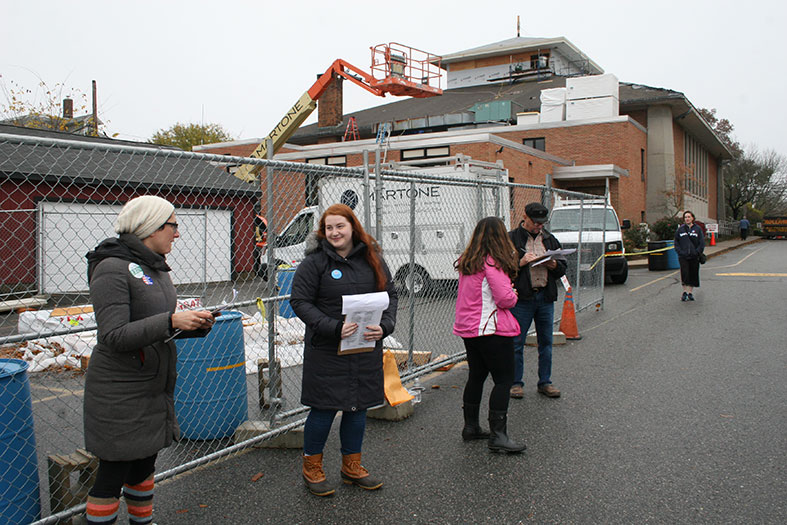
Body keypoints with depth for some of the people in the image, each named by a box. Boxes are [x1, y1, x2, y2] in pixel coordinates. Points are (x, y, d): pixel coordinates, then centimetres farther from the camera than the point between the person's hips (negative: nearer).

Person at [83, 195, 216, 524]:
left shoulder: (155, 267, 10)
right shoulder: (112, 269, -18)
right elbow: (114, 336, -24)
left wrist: (195, 325, 0)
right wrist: (171, 321, -31)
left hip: (154, 387, 9)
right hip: (120, 394, -9)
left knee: (144, 462, 21)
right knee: (113, 472, 2)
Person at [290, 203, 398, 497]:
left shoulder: (372, 259, 5)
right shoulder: (315, 261, -8)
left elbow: (390, 294, 8)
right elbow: (300, 301, -11)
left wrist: (384, 326, -11)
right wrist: (334, 328, -22)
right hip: (326, 350, -4)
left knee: (358, 407, 14)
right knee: (323, 408, 3)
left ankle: (352, 466, 32)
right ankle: (312, 468, 24)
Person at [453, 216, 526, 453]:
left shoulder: (466, 261, 10)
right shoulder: (493, 263, -16)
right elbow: (505, 298, -21)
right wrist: (514, 296, 1)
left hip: (467, 327, 9)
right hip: (490, 328, -8)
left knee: (476, 376, 18)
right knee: (503, 379, -1)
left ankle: (471, 427, 27)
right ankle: (498, 436, -2)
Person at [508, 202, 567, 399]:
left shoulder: (550, 239, 15)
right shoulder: (511, 238, -1)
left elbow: (562, 269, 16)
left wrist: (553, 265, -5)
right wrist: (520, 263, -19)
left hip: (546, 297, 5)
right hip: (522, 298, -4)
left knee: (546, 342, 10)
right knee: (516, 343, 1)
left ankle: (545, 382, 21)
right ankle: (516, 383, 14)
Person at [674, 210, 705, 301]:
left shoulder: (698, 229, 4)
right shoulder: (680, 229, 5)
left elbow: (702, 243, 3)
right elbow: (676, 243, 8)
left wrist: (697, 252, -8)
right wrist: (680, 252, -5)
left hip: (694, 257, 1)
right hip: (683, 257, -1)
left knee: (693, 275, 5)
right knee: (684, 273, -10)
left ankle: (690, 292, 17)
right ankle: (685, 292, 1)